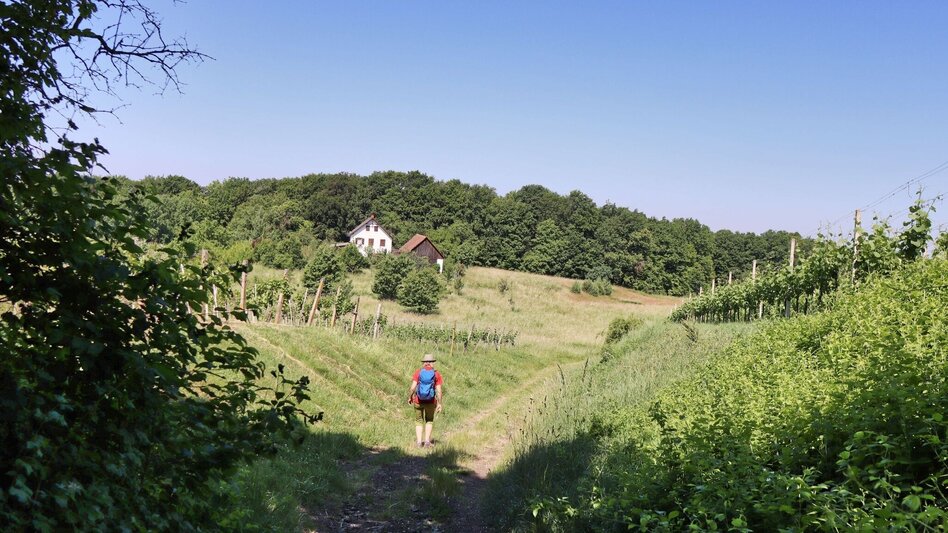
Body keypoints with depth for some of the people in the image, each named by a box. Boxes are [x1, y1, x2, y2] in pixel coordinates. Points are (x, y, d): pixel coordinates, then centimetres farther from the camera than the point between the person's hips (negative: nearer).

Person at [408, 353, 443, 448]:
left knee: (419, 421, 18)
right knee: (429, 420, 22)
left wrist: (409, 397, 5)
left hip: (418, 401, 0)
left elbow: (413, 387, -10)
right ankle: (427, 441, 13)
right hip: (431, 401, 0)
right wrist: (439, 404, -3)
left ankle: (419, 442, 11)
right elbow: (438, 390, -8)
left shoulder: (418, 372, -5)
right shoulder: (436, 374, -5)